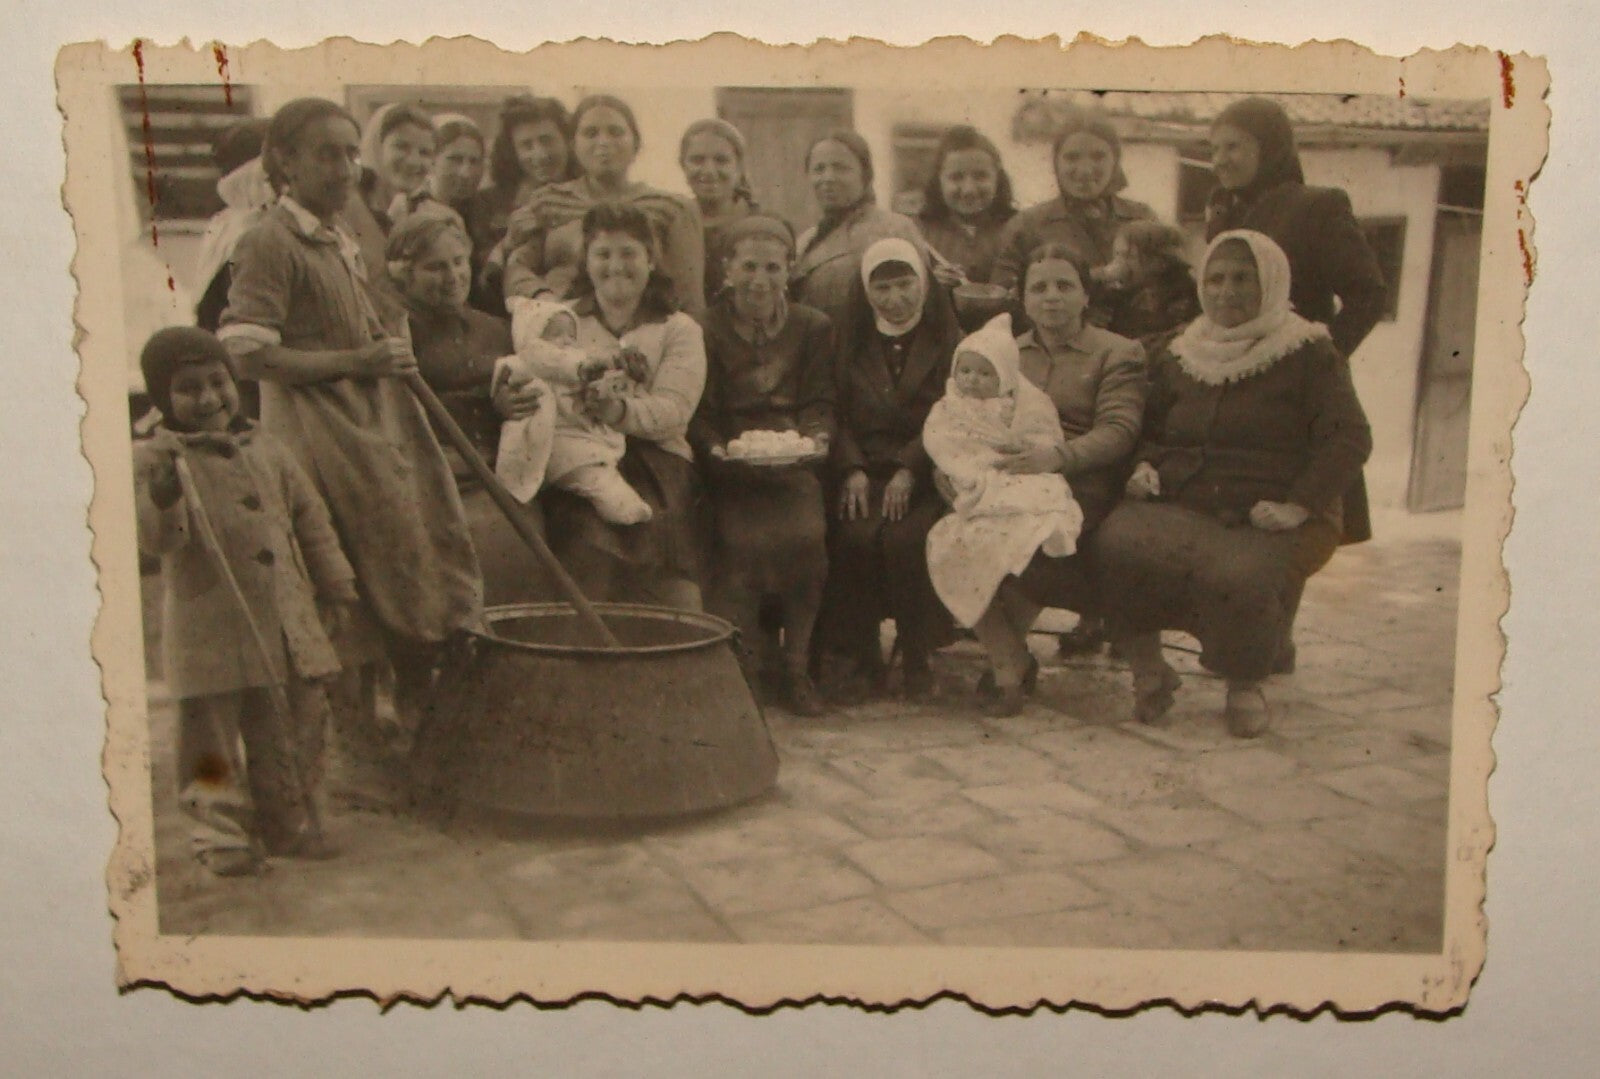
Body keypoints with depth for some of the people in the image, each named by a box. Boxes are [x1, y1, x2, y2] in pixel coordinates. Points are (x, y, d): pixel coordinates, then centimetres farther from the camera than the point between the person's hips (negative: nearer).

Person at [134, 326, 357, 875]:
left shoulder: (266, 450, 11)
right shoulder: (154, 459, -5)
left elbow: (309, 518, 18)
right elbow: (156, 539, -19)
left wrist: (334, 582, 16)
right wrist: (163, 490, -37)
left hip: (285, 623, 5)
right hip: (210, 632, -5)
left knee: (297, 722, 12)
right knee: (213, 737, 2)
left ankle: (289, 822, 27)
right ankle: (222, 831, 17)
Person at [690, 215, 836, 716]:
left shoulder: (813, 326, 11)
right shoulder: (707, 329, 5)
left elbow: (819, 401, 8)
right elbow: (700, 416, 1)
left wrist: (815, 437, -14)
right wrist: (718, 448, -20)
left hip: (790, 462, 2)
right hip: (730, 466, -1)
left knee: (806, 534, -27)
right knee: (745, 540, -29)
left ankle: (796, 665, -9)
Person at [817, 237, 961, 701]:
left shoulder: (948, 340, 11)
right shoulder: (852, 341, 18)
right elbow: (839, 416, 10)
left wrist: (909, 469, -15)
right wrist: (852, 469, -8)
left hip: (924, 475, -2)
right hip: (864, 470, 2)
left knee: (905, 538, -31)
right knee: (856, 536, -29)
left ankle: (917, 659, -13)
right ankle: (862, 658, -15)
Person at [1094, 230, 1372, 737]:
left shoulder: (1309, 356, 4)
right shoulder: (1179, 356, 19)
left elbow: (1350, 437, -5)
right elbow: (1150, 431, 29)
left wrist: (1297, 506, -18)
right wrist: (1145, 466, 5)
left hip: (1266, 519, -3)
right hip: (1178, 509, 4)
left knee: (1237, 577, -36)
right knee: (1117, 543, -29)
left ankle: (1245, 685, -3)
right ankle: (1147, 671, -8)